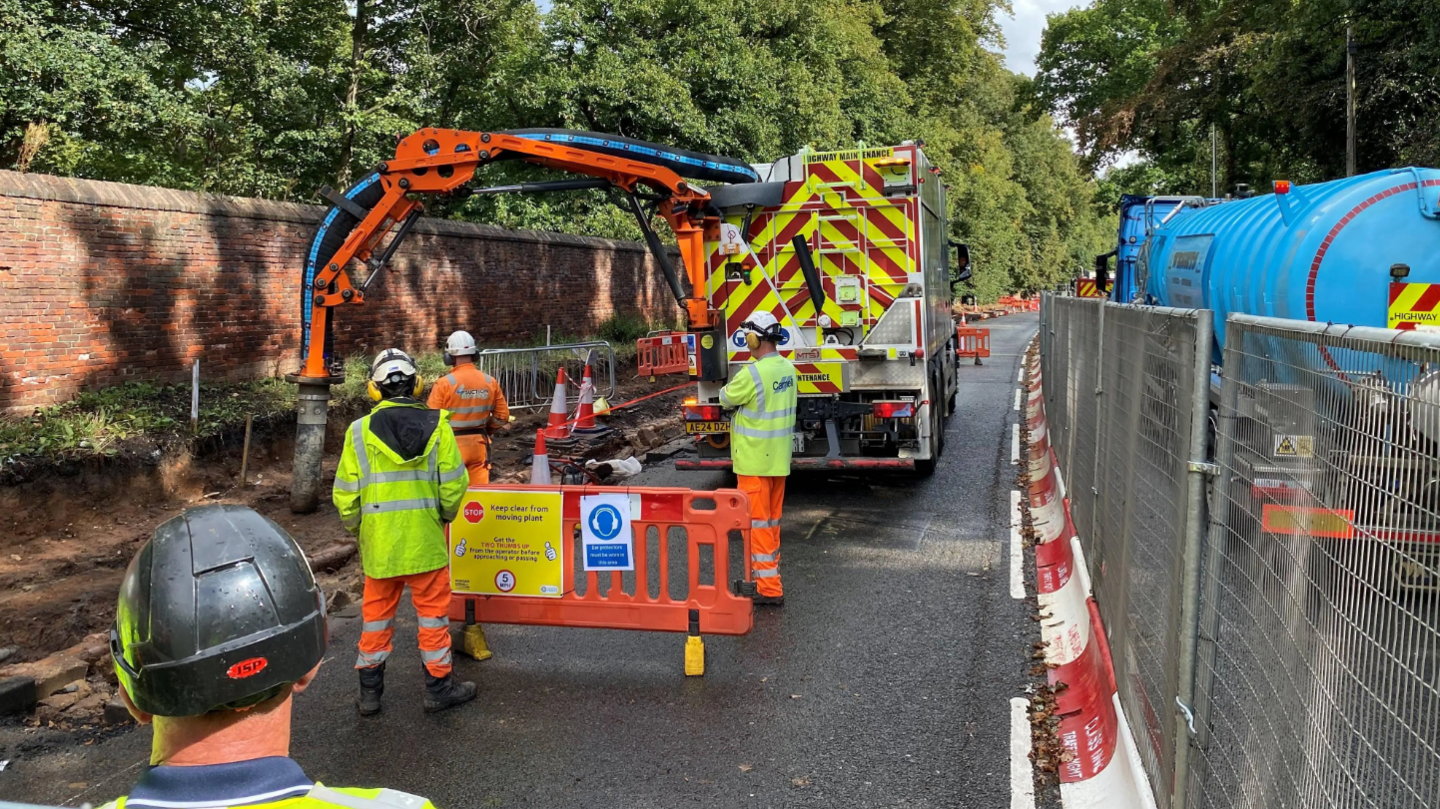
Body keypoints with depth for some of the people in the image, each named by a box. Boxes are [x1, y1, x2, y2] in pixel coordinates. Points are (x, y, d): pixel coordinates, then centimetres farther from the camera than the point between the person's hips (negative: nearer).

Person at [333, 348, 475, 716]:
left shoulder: (359, 432, -6)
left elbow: (345, 497, -3)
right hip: (426, 543, -1)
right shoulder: (437, 426, -7)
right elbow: (454, 485, -7)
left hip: (379, 545, 1)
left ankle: (369, 692, 24)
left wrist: (355, 527, 16)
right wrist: (445, 515, 12)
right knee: (433, 612, 12)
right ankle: (439, 687, 21)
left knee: (377, 616, 15)